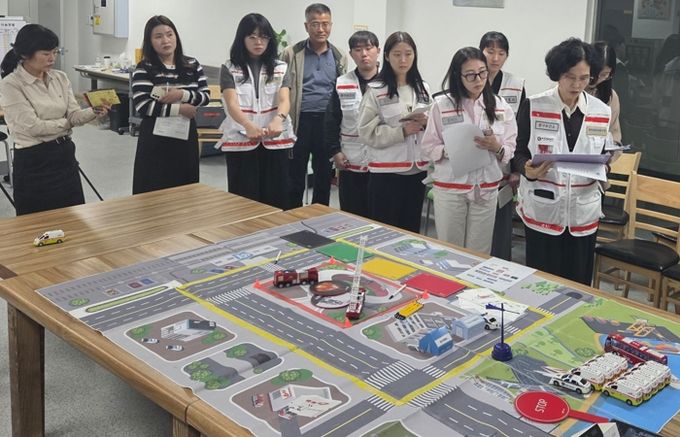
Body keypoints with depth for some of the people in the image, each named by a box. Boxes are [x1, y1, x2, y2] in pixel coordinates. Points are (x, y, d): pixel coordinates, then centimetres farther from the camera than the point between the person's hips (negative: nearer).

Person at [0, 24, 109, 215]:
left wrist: (94, 112, -22)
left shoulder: (60, 77, 5)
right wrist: (65, 123, -5)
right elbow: (32, 126, -18)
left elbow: (73, 115, -1)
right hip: (33, 161, -6)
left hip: (65, 154, 6)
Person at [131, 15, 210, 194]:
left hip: (186, 137, 4)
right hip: (156, 140, -3)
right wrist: (180, 109, -15)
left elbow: (206, 96, 3)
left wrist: (182, 94, -15)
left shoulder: (192, 65, 6)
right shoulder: (144, 69, -6)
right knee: (154, 191, 2)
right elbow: (143, 106, -15)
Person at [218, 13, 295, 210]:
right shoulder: (229, 69, 2)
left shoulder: (280, 68, 7)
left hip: (275, 141, 2)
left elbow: (284, 100, -8)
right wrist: (248, 125, -34)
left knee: (276, 200, 5)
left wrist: (278, 119, -32)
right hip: (240, 141, -1)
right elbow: (232, 103, -12)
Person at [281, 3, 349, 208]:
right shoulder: (291, 54, -1)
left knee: (324, 176, 11)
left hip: (328, 123, 3)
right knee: (295, 177, 6)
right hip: (300, 122, -2)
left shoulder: (340, 57, 8)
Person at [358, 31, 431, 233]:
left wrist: (426, 123, -7)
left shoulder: (423, 89, 8)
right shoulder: (375, 90, -8)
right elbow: (367, 132, -13)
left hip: (417, 169, 5)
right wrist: (402, 131, -20)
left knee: (411, 229, 14)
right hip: (386, 171, -5)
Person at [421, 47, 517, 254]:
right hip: (449, 187, -2)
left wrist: (496, 147, -18)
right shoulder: (442, 104, -4)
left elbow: (510, 151, 3)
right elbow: (429, 146, -2)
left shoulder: (500, 106, 2)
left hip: (486, 188, 2)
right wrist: (451, 150, -20)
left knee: (480, 253, 9)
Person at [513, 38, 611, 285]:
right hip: (543, 209, -2)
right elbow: (519, 152, -1)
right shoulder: (533, 107, -4)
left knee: (577, 283, 8)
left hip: (583, 211, 3)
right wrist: (528, 170, -22)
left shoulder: (602, 112, 4)